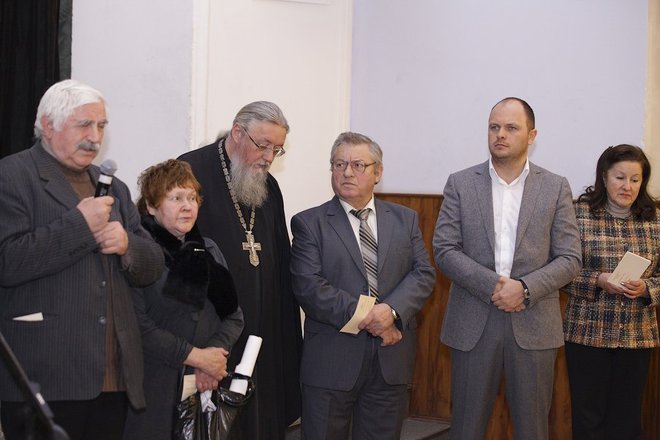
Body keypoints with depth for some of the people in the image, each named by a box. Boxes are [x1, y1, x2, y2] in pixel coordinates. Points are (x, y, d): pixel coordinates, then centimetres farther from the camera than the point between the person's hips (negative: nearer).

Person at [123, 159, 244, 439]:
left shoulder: (208, 250, 14)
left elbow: (234, 315, 10)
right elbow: (136, 323, -16)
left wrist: (215, 357, -8)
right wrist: (194, 356, -14)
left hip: (208, 388, 6)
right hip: (153, 390, -5)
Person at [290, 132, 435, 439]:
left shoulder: (405, 220, 11)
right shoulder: (309, 223, 0)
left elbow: (424, 274, 2)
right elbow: (309, 287, -11)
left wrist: (392, 310, -17)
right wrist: (364, 318, -15)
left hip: (391, 359, 3)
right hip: (331, 362, -3)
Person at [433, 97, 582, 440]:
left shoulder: (556, 188, 4)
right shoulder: (460, 184, 4)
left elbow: (569, 259, 0)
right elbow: (444, 250, -3)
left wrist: (525, 289, -15)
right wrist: (492, 285, -15)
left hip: (534, 324, 0)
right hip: (473, 323, 0)